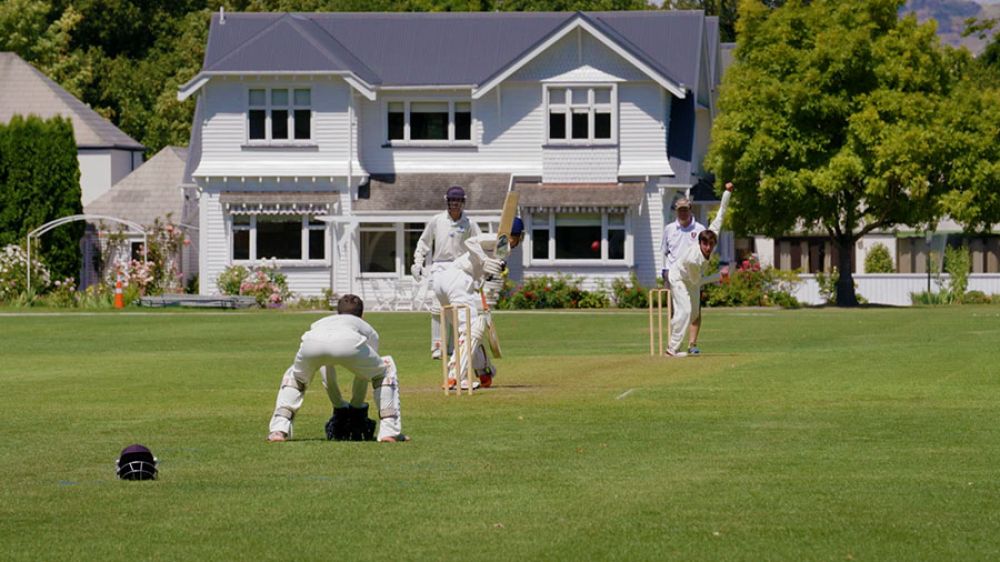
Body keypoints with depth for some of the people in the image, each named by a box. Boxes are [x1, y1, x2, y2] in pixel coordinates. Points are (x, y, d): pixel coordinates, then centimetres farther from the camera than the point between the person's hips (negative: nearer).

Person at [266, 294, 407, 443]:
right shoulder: (368, 330, 42)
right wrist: (357, 406, 59)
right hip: (349, 345, -2)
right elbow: (364, 375, 47)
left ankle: (279, 430, 17)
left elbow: (327, 378, 52)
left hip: (311, 345, 2)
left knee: (294, 377, 35)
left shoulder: (319, 323, 48)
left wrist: (340, 406, 59)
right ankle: (389, 431, 18)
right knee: (386, 371, 27)